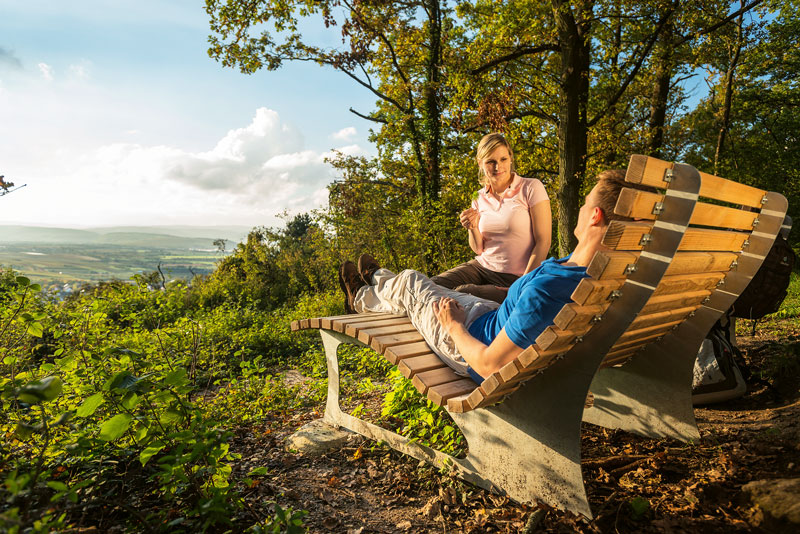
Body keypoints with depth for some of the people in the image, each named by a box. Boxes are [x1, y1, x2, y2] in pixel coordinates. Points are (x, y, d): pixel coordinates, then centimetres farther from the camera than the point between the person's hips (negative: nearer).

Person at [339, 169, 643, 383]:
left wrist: (453, 326, -19)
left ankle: (364, 298, 53)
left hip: (473, 344, -7)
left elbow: (489, 366, -35)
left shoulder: (548, 289, -45)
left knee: (409, 282, 16)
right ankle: (378, 280, 59)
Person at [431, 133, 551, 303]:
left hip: (515, 278, -4)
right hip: (482, 266, 5)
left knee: (461, 293, -28)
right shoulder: (480, 198, 8)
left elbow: (543, 242, -10)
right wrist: (473, 228, -12)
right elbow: (479, 249, 10)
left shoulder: (531, 187, -6)